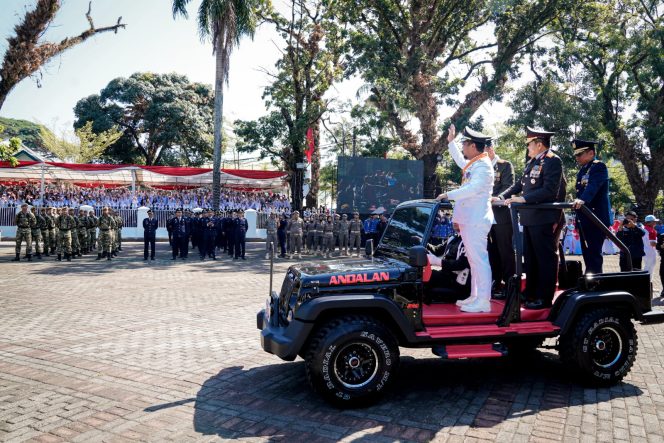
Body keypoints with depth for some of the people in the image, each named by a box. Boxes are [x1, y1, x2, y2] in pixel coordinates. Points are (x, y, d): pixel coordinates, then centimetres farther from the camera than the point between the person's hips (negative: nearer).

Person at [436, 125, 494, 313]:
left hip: (476, 220, -10)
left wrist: (449, 195, -22)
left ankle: (483, 301, -6)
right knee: (474, 260, 14)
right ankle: (475, 297, 22)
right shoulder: (472, 163, 16)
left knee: (479, 259, -9)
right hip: (469, 219, 10)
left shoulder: (483, 166, -14)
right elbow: (460, 161, 38)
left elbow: (473, 189, -27)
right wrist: (450, 141, 39)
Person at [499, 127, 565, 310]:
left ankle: (545, 298, 8)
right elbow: (520, 184, 20)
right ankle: (531, 294, 27)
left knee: (546, 259, 0)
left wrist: (523, 199, -25)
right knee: (530, 258, 16)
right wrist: (502, 197, 12)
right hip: (530, 218, 9)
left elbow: (549, 191, -21)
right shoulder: (531, 162, 15)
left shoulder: (553, 161, -11)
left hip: (545, 220, -9)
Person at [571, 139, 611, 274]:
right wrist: (578, 222, 19)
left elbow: (593, 186, -26)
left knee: (594, 255, -10)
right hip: (584, 220, 9)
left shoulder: (599, 167, -7)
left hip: (596, 218, -9)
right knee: (588, 255, 10)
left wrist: (582, 200, -45)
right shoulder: (582, 171, 19)